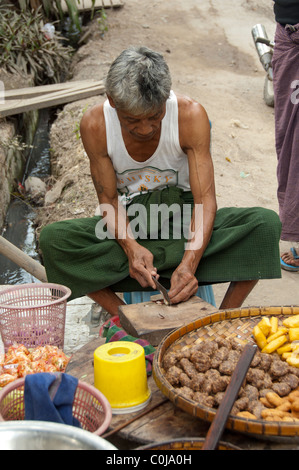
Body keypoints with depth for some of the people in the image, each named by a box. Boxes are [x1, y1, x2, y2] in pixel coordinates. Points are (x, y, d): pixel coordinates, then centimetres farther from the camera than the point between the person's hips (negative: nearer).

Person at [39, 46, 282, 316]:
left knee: (266, 223, -26)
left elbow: (205, 199, -21)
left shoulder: (191, 115, -19)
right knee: (51, 238, -27)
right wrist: (131, 246, -31)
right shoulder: (95, 125, -16)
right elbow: (109, 200, -10)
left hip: (183, 212, 0)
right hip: (129, 222, 1)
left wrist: (189, 263, -37)